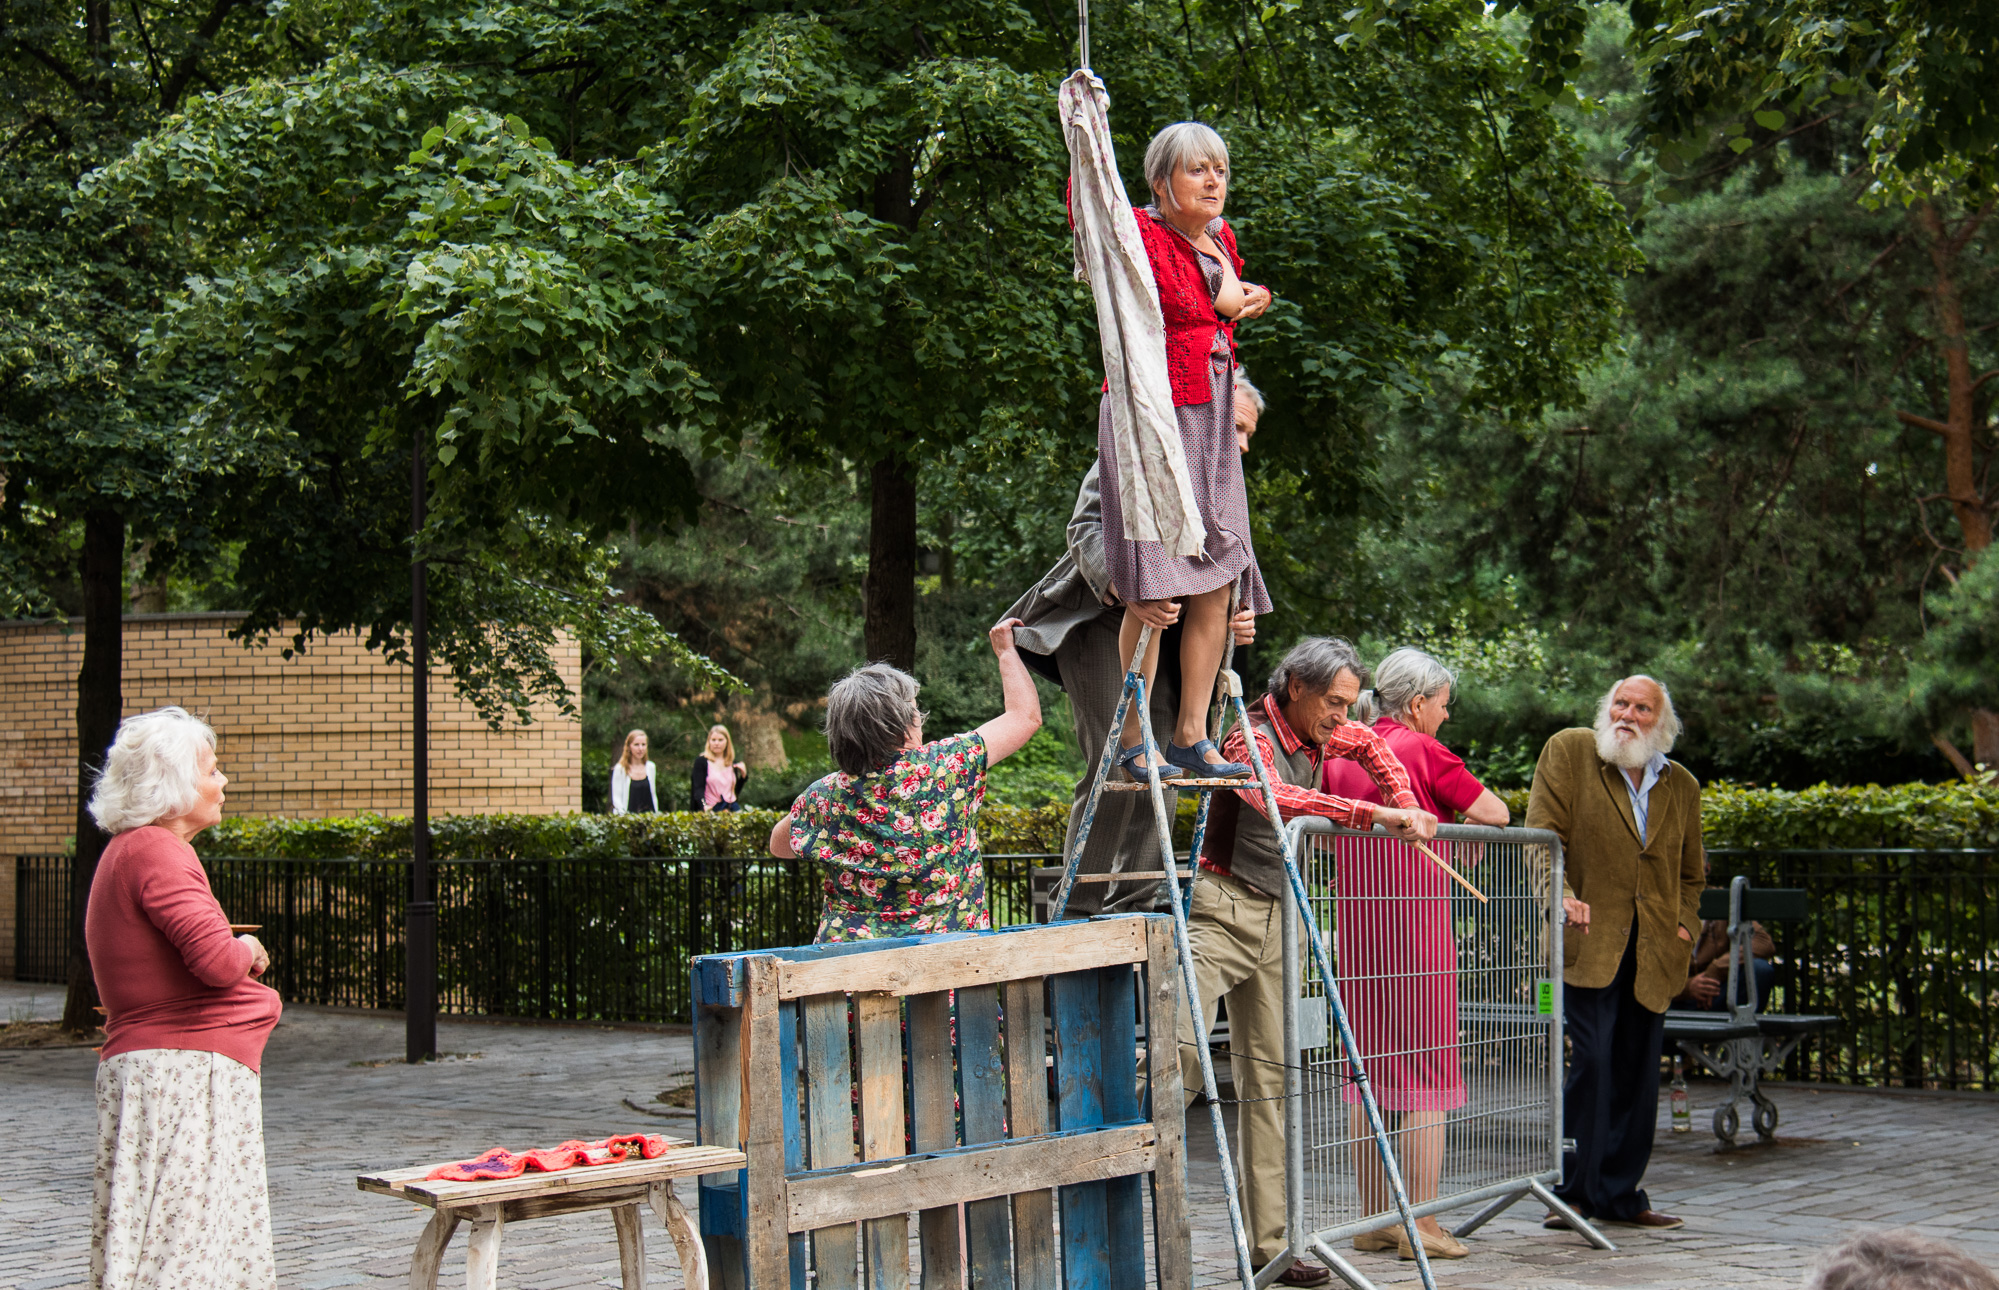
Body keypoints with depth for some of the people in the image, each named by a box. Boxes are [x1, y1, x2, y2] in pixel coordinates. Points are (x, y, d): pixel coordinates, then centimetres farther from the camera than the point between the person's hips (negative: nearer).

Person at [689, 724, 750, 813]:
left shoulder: (733, 763, 16)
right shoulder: (701, 761, 1)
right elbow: (698, 789, -10)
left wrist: (743, 775, 7)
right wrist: (704, 806, -29)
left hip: (732, 808, 4)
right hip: (712, 809, -4)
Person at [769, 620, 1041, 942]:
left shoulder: (822, 797, 1)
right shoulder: (946, 767, -5)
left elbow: (779, 846, 23)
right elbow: (1026, 714, 8)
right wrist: (1005, 651, 23)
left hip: (846, 948, 2)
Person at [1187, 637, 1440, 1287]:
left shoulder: (1321, 736, 8)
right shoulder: (1253, 737, -16)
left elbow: (1371, 747, 30)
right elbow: (1275, 796, -37)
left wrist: (1408, 806, 14)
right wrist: (1376, 815, -40)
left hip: (1274, 916, 8)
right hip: (1224, 908, -8)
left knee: (1268, 1075, 6)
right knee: (1183, 1045, -26)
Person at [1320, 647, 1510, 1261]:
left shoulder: (1340, 755, 9)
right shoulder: (1421, 751, -9)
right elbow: (1494, 813, -3)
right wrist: (1459, 857, 13)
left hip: (1356, 927, 7)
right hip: (1416, 920, -6)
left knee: (1368, 1070, 11)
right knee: (1425, 1071, -1)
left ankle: (1374, 1220, 15)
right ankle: (1421, 1226, 0)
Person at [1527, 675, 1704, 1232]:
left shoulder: (1682, 786, 14)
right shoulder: (1569, 751, 2)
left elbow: (1691, 873, 25)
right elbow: (1543, 834, -4)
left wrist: (1684, 925, 8)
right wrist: (1561, 895, -20)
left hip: (1651, 955, 5)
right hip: (1587, 942, -5)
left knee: (1638, 1072, 8)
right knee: (1588, 1062, -13)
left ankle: (1620, 1194, 18)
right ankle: (1571, 1191, -2)